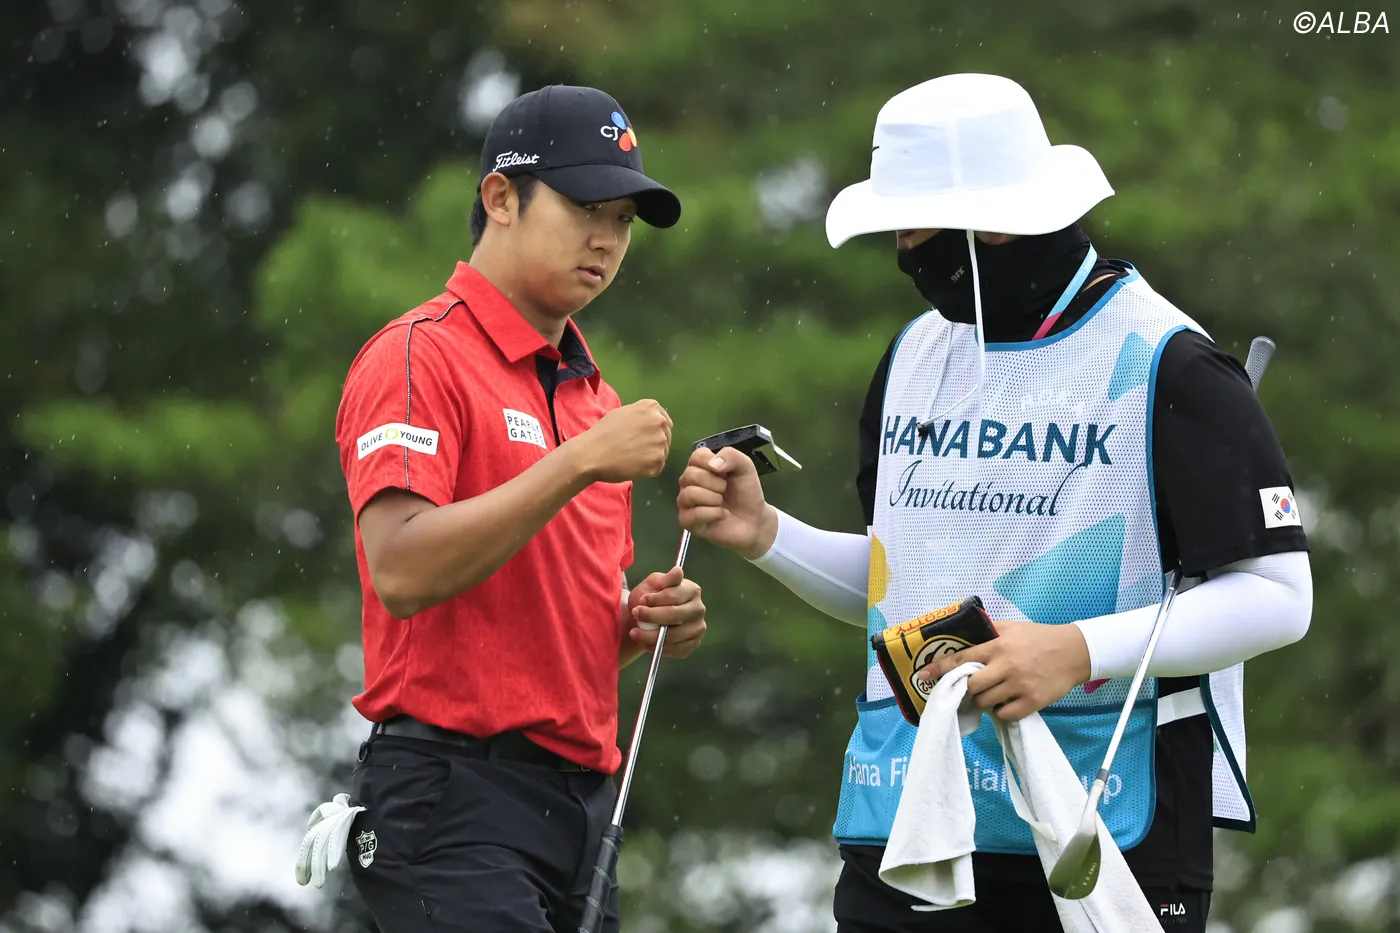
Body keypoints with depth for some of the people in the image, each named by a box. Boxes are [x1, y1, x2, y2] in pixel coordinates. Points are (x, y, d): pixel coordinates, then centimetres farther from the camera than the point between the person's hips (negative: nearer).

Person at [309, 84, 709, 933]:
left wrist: (643, 622, 7)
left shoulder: (597, 396, 20)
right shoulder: (419, 356, -5)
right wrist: (579, 464, -21)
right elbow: (400, 570, -20)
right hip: (457, 796, -8)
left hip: (582, 798, 8)